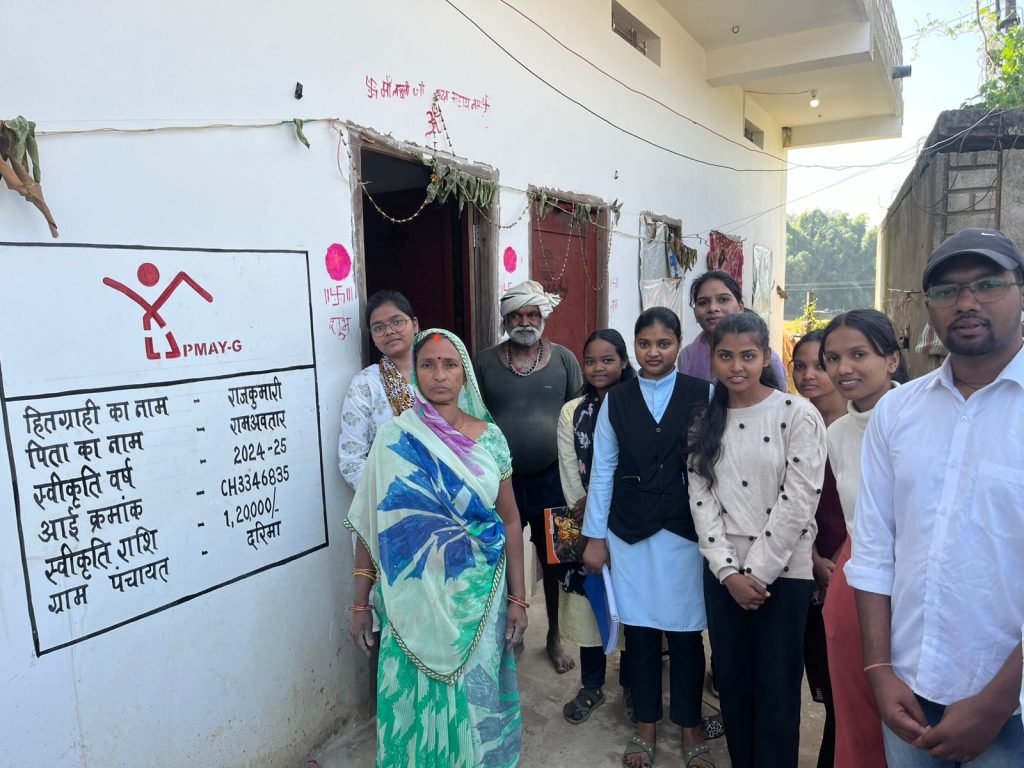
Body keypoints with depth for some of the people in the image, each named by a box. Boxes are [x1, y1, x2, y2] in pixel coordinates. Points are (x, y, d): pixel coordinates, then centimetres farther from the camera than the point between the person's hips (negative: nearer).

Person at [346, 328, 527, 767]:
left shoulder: (489, 437, -2)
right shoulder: (395, 438, -6)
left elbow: (509, 520, 2)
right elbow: (372, 525, -4)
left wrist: (517, 599, 1)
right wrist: (361, 604, -3)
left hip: (479, 596, 2)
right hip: (414, 598, -1)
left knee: (473, 697, 14)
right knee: (418, 699, 12)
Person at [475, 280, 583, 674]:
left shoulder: (563, 359, -1)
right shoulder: (484, 362, -1)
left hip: (551, 479, 0)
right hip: (501, 480, 0)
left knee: (554, 561, 14)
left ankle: (555, 636, 35)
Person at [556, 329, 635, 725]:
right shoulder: (572, 412, 5)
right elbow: (569, 469, 2)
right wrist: (584, 509, -8)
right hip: (585, 522, 2)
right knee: (588, 599, 8)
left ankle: (631, 685, 27)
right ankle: (591, 686, 25)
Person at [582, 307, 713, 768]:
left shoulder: (702, 395, -2)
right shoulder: (616, 400, 3)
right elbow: (603, 469, 4)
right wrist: (595, 536, 3)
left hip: (685, 530, -1)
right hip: (629, 531, 2)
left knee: (685, 632, 8)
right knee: (639, 631, 11)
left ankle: (690, 727, 32)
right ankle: (646, 726, 32)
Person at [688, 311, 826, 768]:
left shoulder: (798, 415, -8)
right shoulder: (705, 424, 6)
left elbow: (798, 502, -13)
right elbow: (701, 500, 1)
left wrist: (757, 573, -12)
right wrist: (728, 573, -8)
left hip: (783, 574, -4)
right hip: (723, 575, 4)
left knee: (777, 690, 7)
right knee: (732, 684, 14)